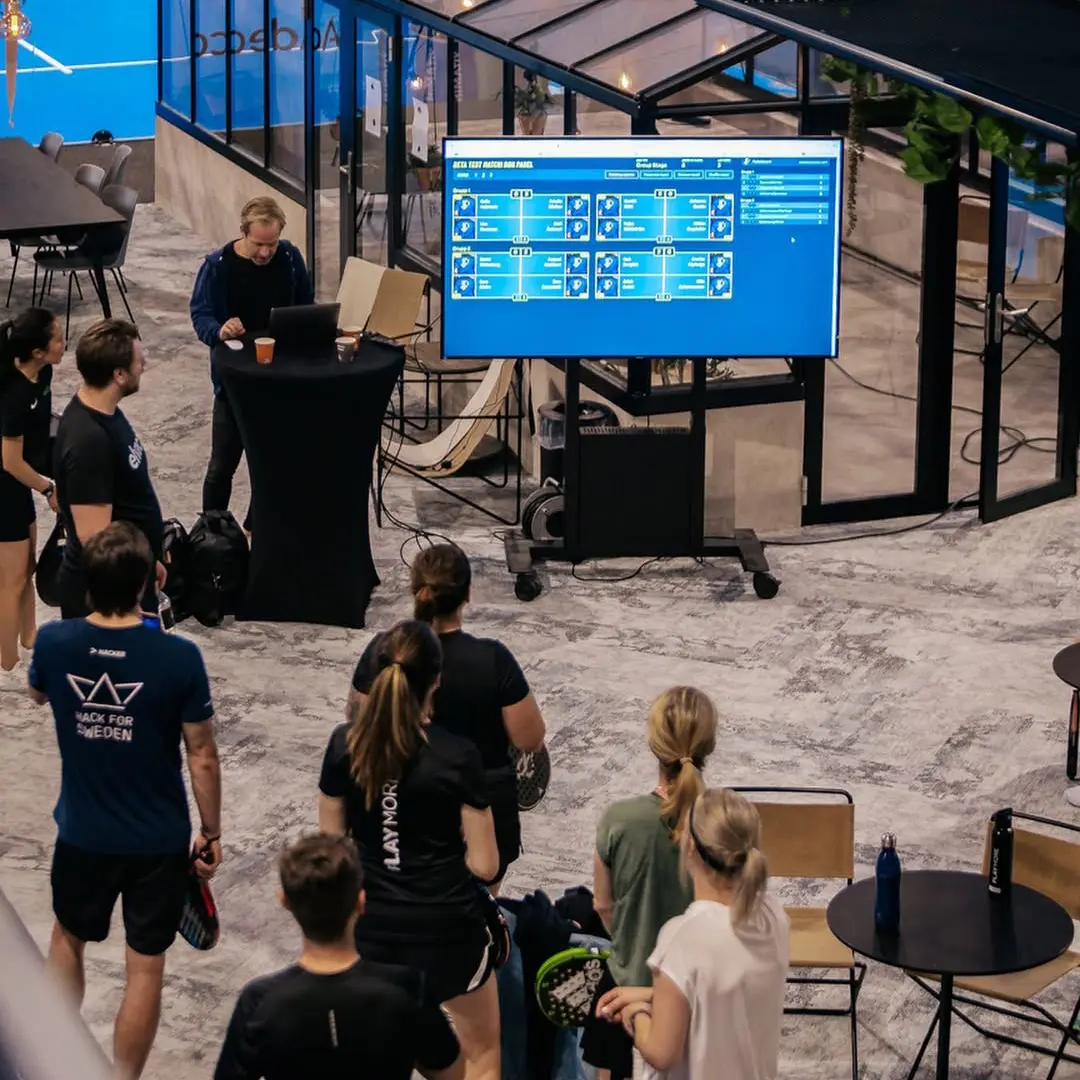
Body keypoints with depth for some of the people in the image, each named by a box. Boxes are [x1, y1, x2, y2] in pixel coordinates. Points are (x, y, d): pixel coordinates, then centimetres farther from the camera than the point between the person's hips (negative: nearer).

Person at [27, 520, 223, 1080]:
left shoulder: (53, 643, -13)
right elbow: (202, 755, -12)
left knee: (67, 938, 27)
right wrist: (210, 831, 3)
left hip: (82, 837, 2)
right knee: (144, 969, 10)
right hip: (160, 843, -2)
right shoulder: (179, 658, -20)